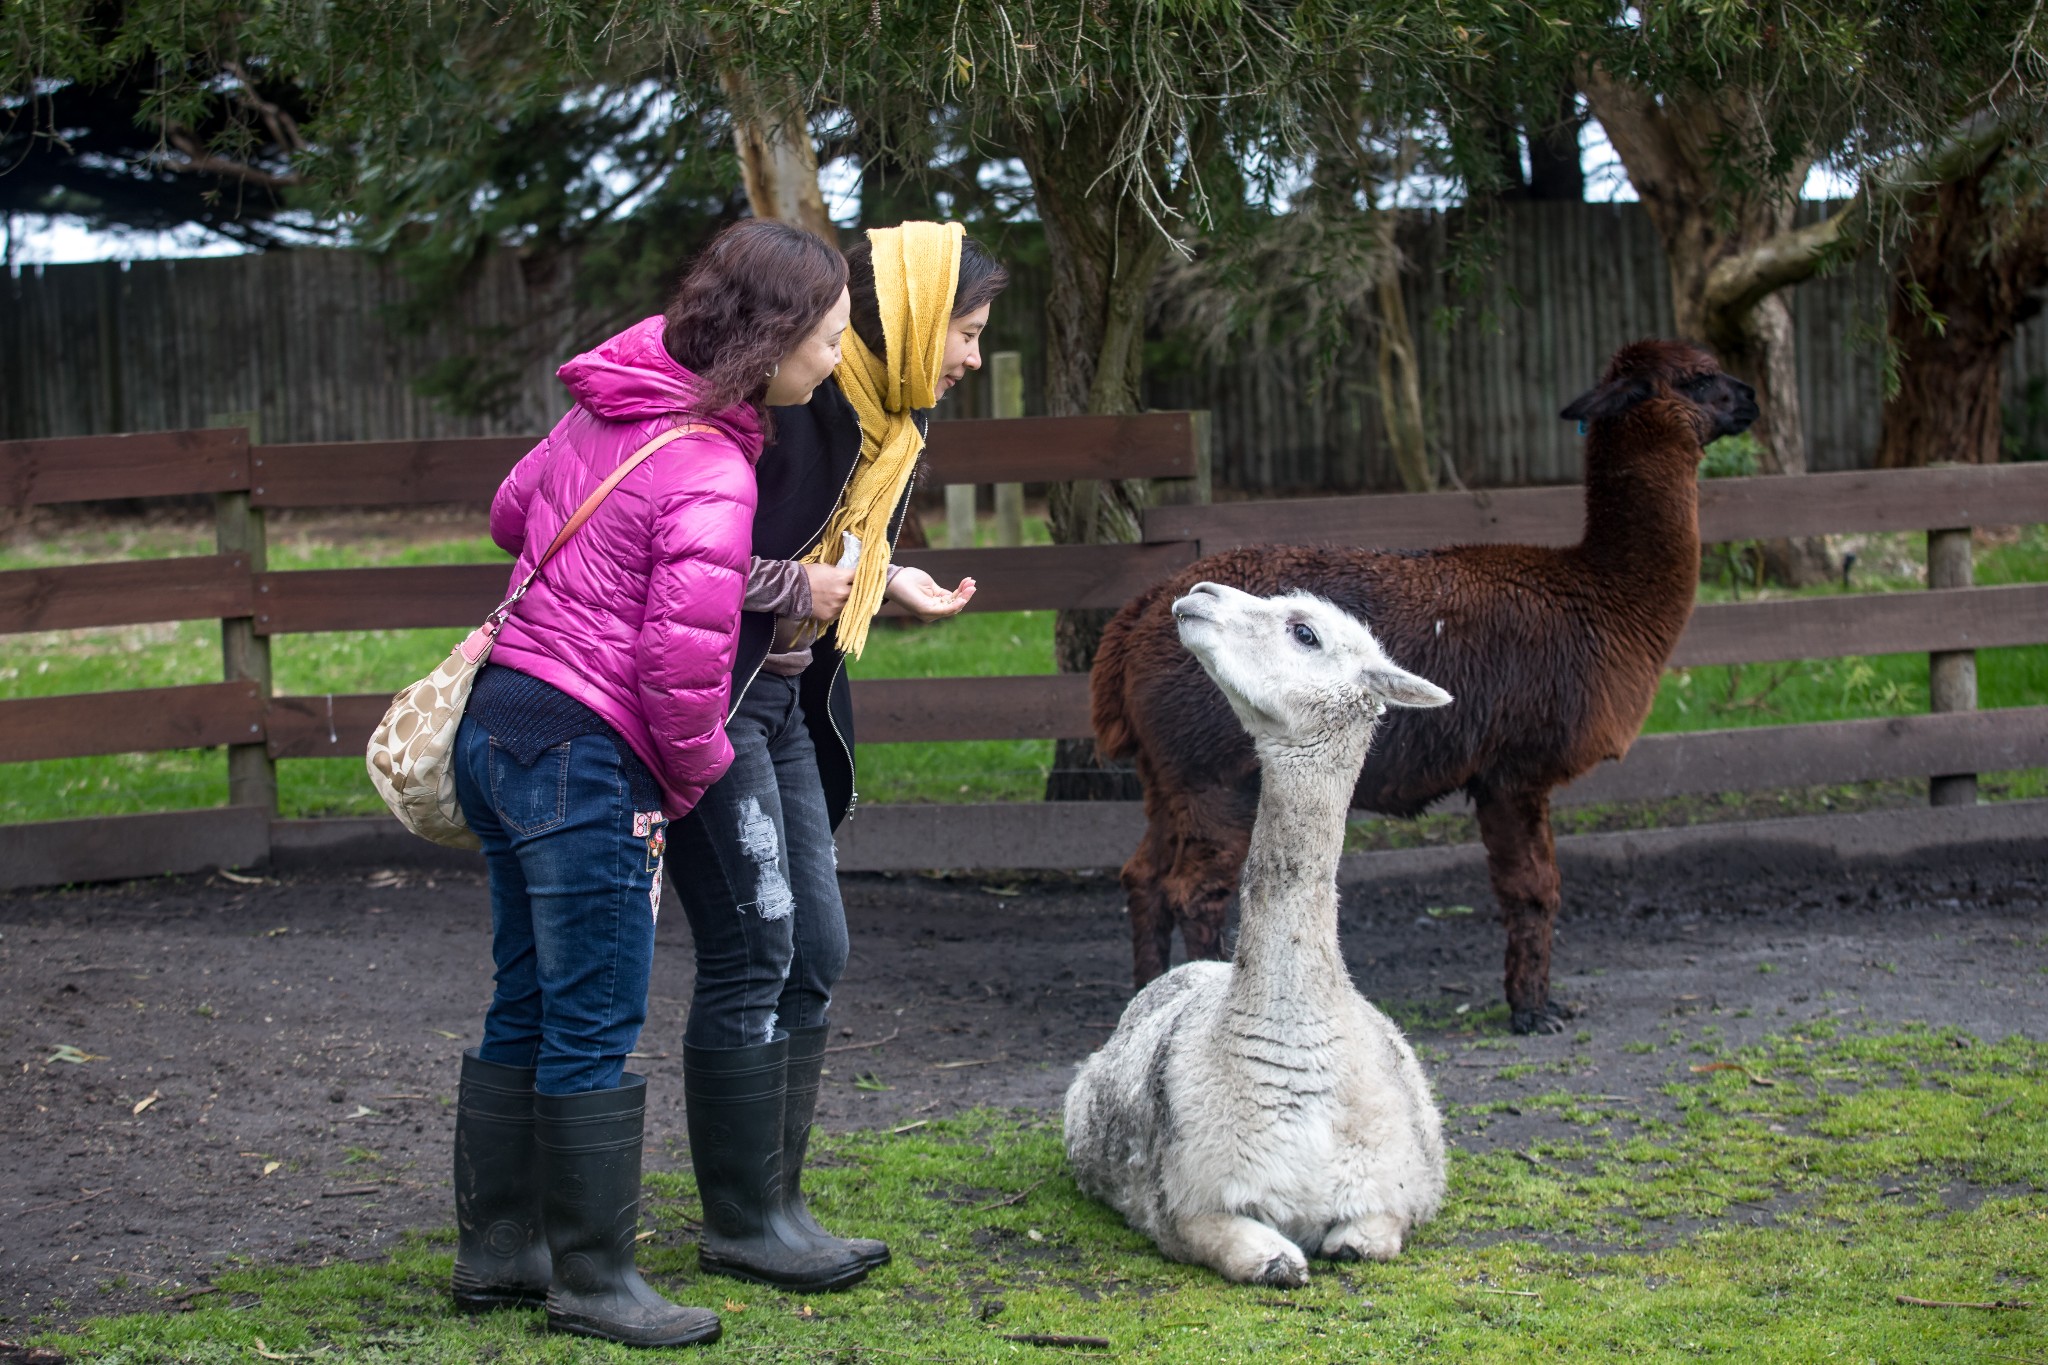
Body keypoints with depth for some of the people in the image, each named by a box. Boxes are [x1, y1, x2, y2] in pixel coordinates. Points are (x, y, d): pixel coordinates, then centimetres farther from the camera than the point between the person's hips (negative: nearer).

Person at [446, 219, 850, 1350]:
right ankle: (593, 1284, 8)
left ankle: (497, 1253, 26)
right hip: (585, 757, -9)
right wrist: (694, 771, -5)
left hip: (500, 724, 9)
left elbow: (511, 514, 25)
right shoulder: (710, 474, -19)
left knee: (525, 1011, 17)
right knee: (593, 1032, 0)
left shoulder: (605, 412, 8)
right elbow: (682, 661, -22)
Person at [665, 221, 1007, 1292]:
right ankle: (741, 1221, 3)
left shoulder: (887, 418, 9)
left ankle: (774, 1202, 20)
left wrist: (887, 582, 4)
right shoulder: (783, 401, -21)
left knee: (813, 951, 10)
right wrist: (793, 588, -20)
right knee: (752, 953, -7)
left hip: (786, 702, 10)